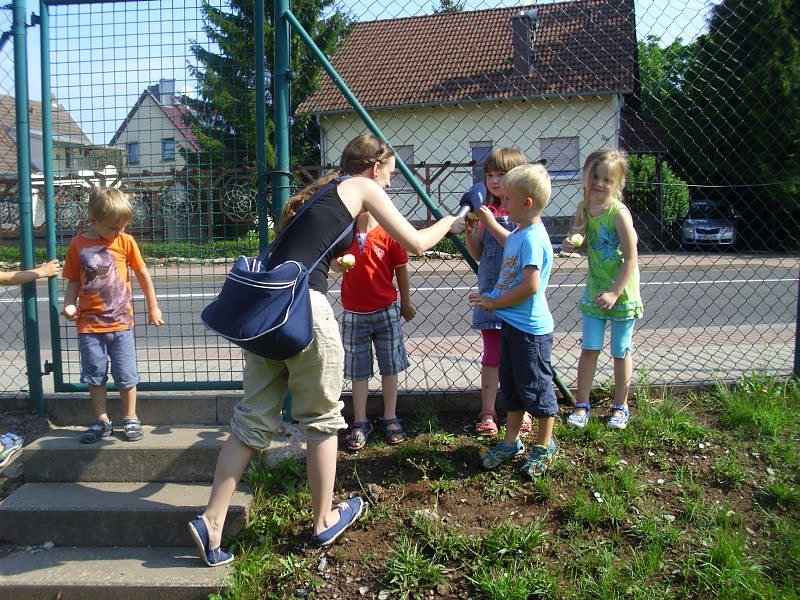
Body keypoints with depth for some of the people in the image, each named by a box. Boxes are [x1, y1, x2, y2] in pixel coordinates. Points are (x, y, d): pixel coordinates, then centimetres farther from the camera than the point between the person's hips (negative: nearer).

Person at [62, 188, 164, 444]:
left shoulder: (126, 241, -3)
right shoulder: (78, 244, -2)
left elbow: (142, 274, 6)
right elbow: (74, 281, 5)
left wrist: (153, 308, 10)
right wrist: (69, 305, -13)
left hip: (121, 322, -1)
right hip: (90, 324, 1)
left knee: (126, 375, 5)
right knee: (94, 375, 9)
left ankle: (130, 419, 20)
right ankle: (102, 421, 22)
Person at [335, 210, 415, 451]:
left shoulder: (389, 233, -7)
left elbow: (401, 270, 0)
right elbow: (333, 262, 7)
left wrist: (406, 304, 7)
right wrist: (338, 264, -18)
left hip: (386, 311, -1)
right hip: (354, 315, 1)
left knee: (389, 368, 10)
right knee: (358, 372, 9)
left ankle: (390, 419, 25)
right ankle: (360, 424, 21)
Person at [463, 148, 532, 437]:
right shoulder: (486, 211, 8)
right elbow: (478, 254, 10)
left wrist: (490, 223, -21)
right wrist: (469, 230, -7)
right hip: (491, 294, 4)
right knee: (492, 356, 8)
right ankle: (487, 413, 16)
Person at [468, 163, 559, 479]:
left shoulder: (532, 238, -21)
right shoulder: (517, 234, 8)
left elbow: (530, 286, -27)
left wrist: (495, 302, -16)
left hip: (531, 328, -10)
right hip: (511, 323, 10)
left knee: (535, 387, 7)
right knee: (511, 386, 18)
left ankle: (544, 446, 25)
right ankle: (511, 441, 33)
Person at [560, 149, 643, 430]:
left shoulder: (619, 213, -19)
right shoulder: (583, 208, -1)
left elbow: (631, 259, -17)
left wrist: (614, 293, -20)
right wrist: (572, 244, -9)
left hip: (622, 294, -4)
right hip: (594, 291, 5)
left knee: (621, 352, 9)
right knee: (589, 349, 6)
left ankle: (620, 407, 25)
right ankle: (582, 405, 17)